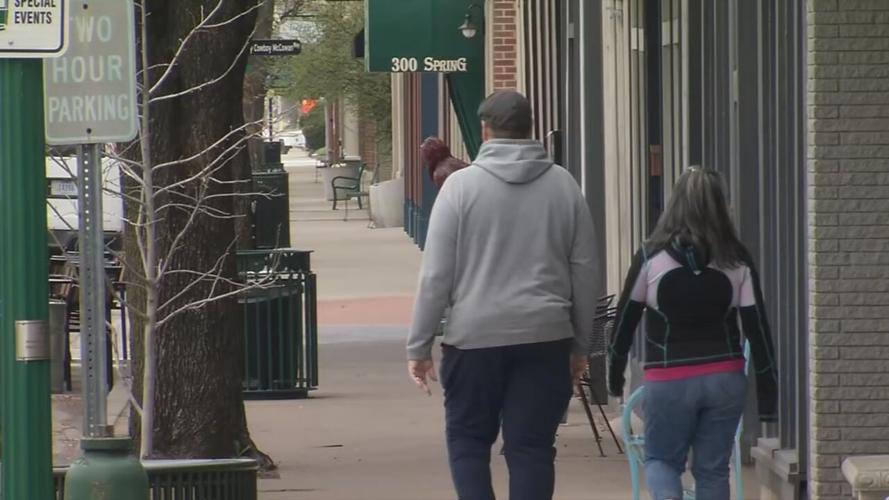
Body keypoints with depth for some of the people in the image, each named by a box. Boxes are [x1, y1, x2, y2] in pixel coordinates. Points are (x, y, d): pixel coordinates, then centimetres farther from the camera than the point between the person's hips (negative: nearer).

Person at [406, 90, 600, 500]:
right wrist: (580, 344, 16)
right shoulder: (563, 185, 5)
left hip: (474, 336, -2)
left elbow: (436, 274, -5)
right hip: (545, 338, 2)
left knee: (467, 438, 12)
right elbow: (585, 271, 8)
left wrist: (419, 346, 1)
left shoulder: (461, 185, -5)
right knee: (532, 446, 5)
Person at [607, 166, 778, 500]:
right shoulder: (737, 260, -1)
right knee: (713, 469, 10)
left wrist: (615, 375, 15)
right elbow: (757, 326, 0)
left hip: (668, 381, -2)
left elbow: (625, 320, 2)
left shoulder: (652, 257, -5)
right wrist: (768, 391, 6)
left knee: (661, 459, 13)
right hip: (725, 378, 2)